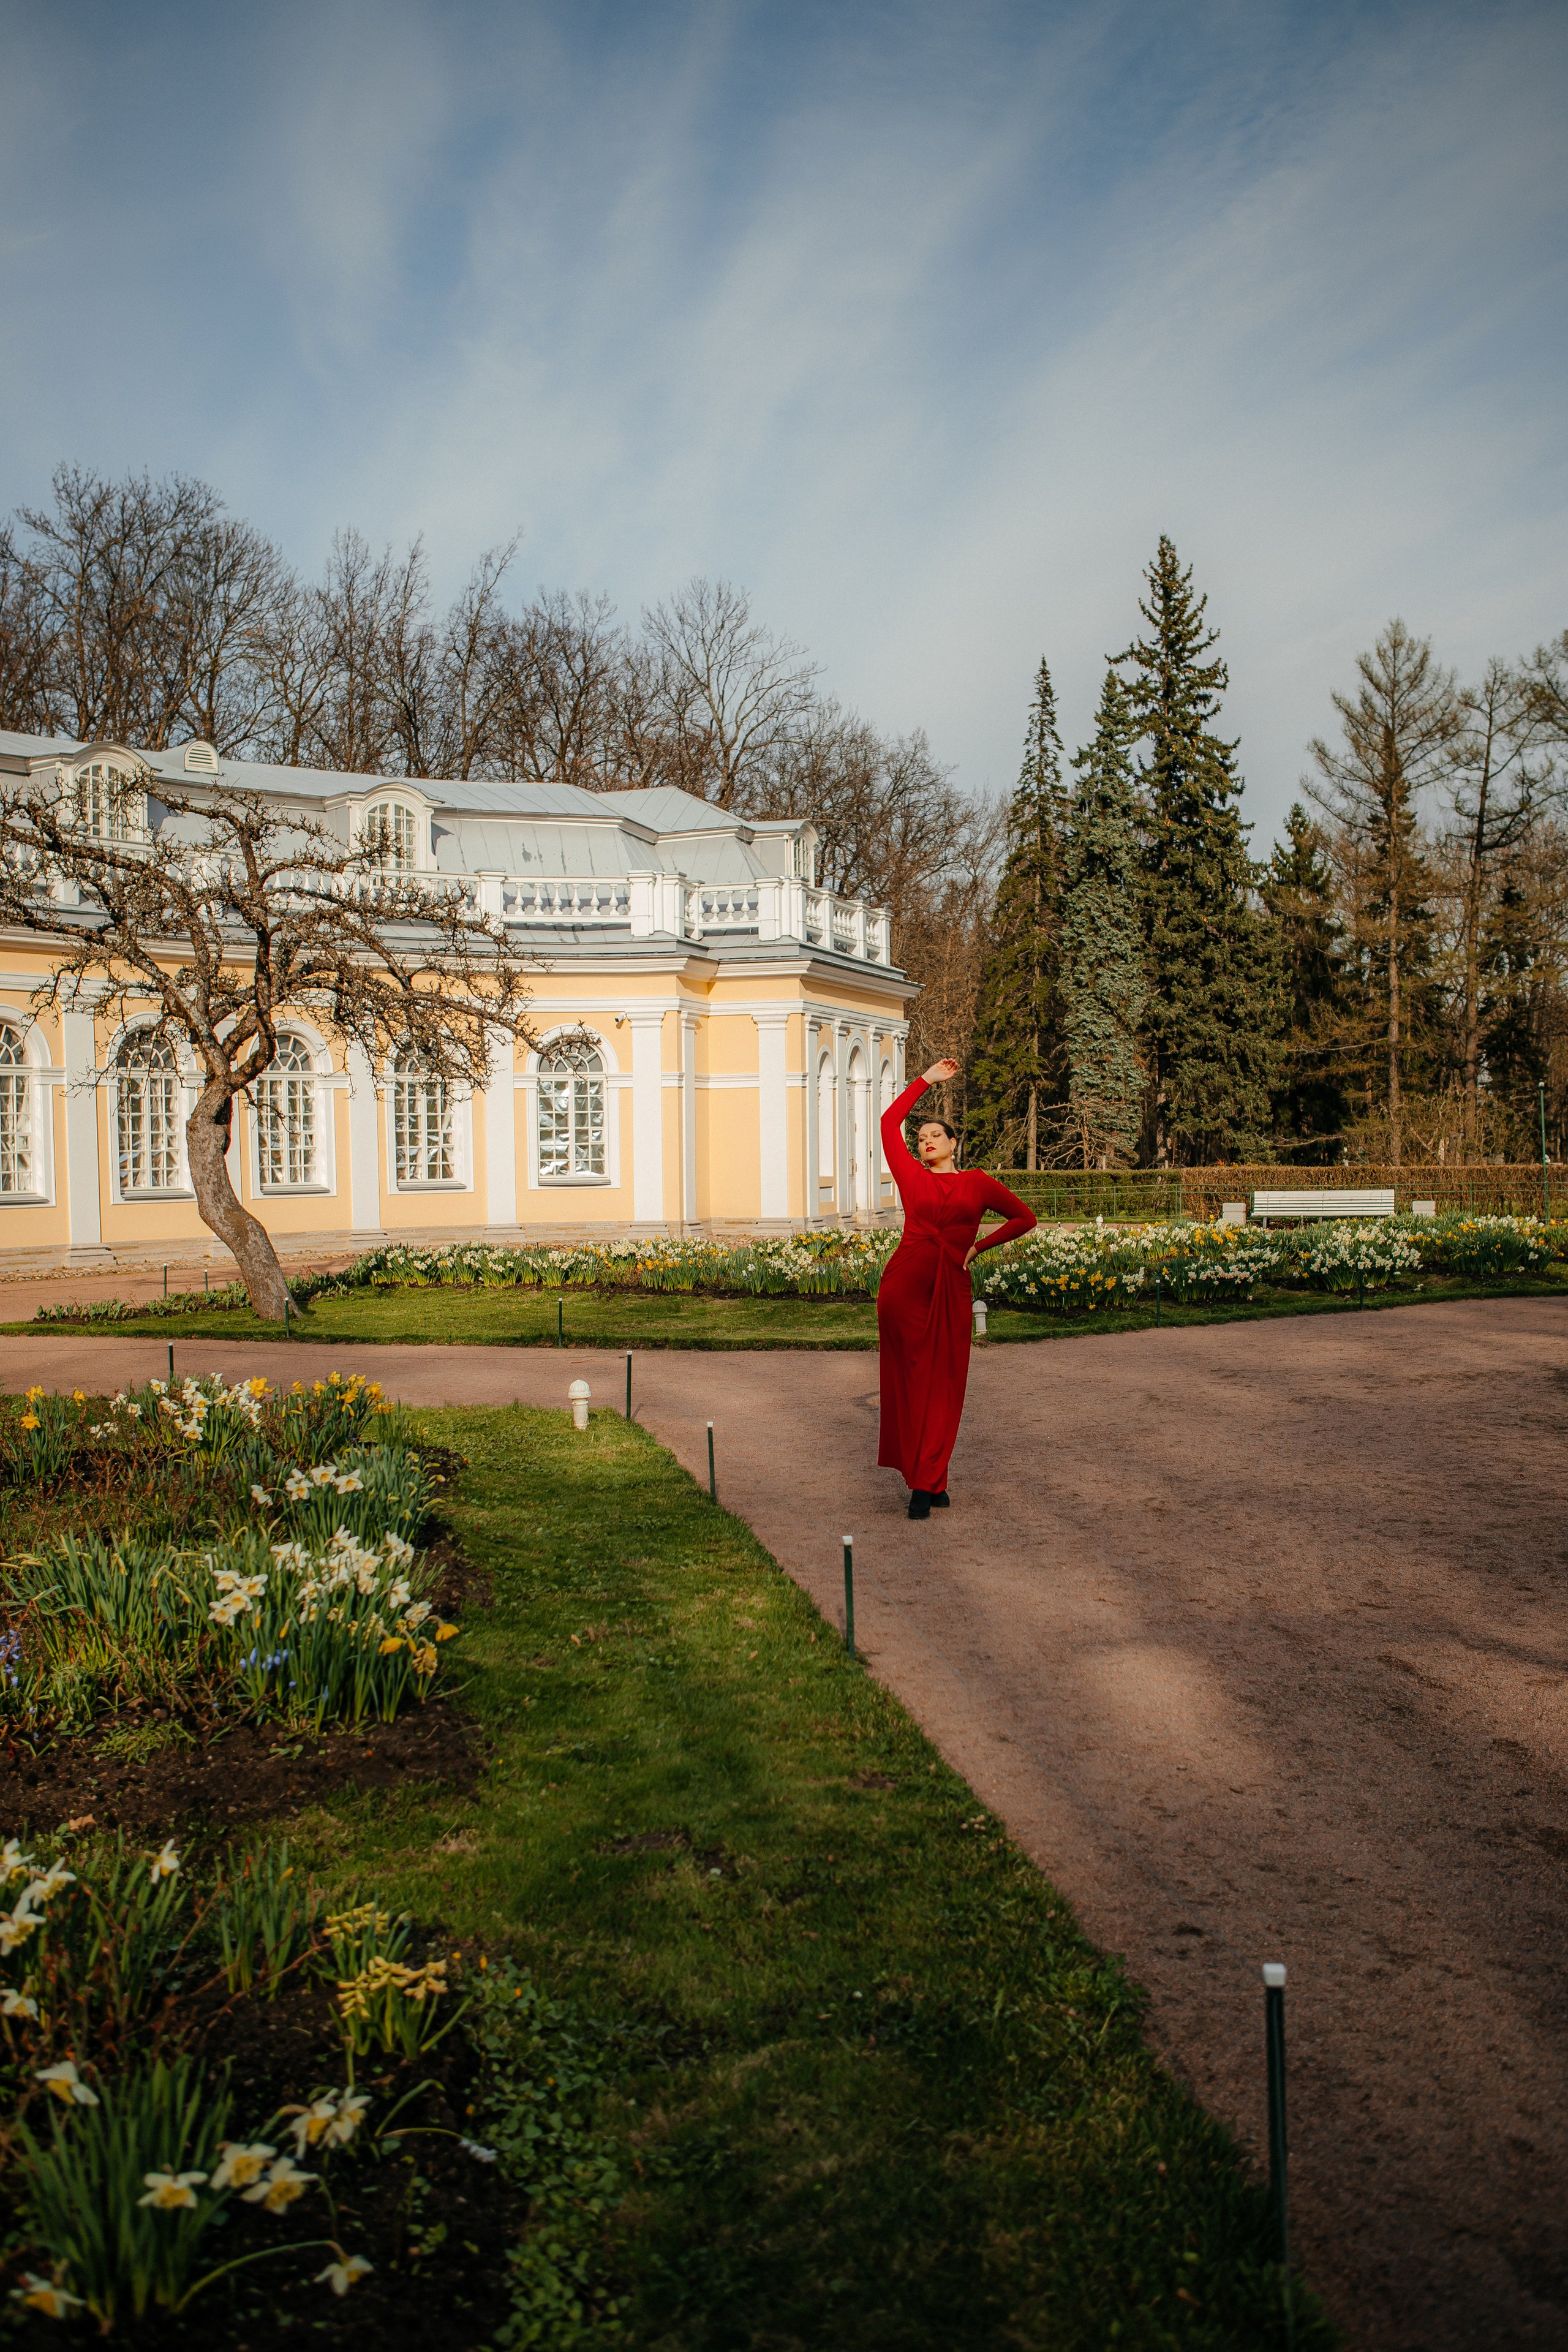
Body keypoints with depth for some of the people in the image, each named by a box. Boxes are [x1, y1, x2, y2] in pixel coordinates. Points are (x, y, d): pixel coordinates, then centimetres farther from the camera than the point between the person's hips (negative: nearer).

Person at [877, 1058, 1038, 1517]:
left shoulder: (978, 1183, 9)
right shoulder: (912, 1176, 10)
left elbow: (1025, 1218, 17)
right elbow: (889, 1122, 14)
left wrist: (978, 1247, 9)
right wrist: (926, 1081, 19)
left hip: (951, 1291, 0)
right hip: (904, 1285, 1)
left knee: (943, 1387, 0)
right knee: (908, 1384, 2)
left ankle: (926, 1483, 5)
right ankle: (926, 1481, 12)